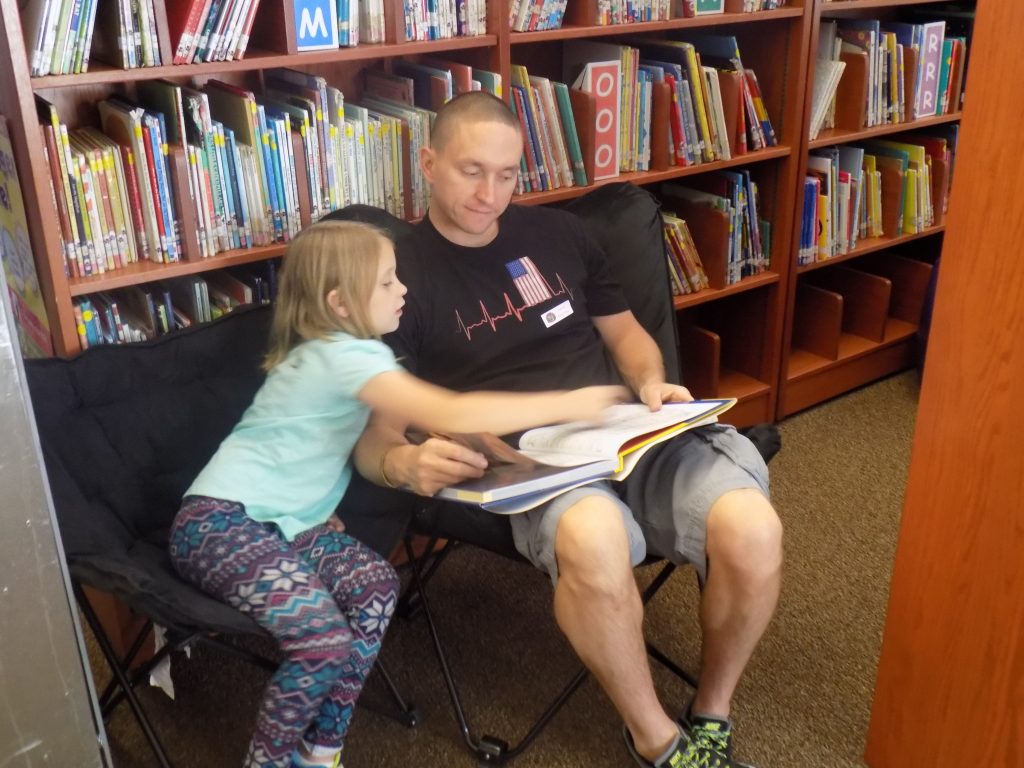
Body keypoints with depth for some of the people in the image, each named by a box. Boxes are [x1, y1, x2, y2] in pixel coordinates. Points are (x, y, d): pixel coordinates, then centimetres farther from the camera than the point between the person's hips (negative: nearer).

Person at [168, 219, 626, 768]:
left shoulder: (332, 351, 11)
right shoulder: (344, 355, -19)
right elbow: (451, 416, -29)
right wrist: (569, 404, -24)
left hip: (285, 520, 8)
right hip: (221, 523, -8)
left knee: (374, 583, -16)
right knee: (326, 639, -26)